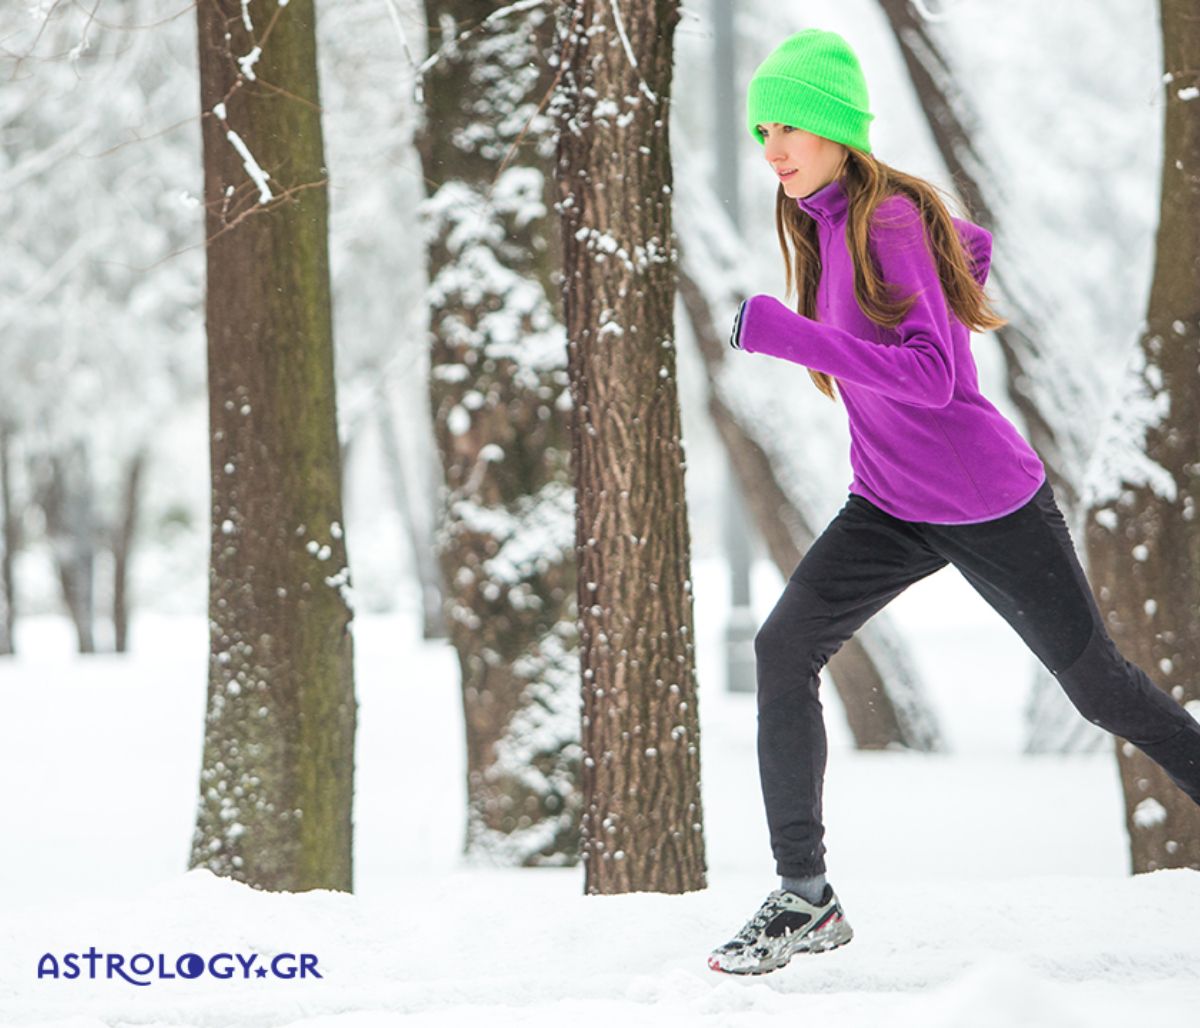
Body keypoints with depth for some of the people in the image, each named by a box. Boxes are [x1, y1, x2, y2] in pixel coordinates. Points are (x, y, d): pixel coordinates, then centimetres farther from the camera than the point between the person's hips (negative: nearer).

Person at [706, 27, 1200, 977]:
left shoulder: (888, 220, -20)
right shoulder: (823, 221, 5)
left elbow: (931, 376, -30)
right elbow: (972, 244, 21)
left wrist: (783, 332, -33)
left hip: (990, 506, -7)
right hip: (891, 506, 7)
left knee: (1098, 684, 6)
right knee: (785, 649, -12)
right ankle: (805, 901, -10)